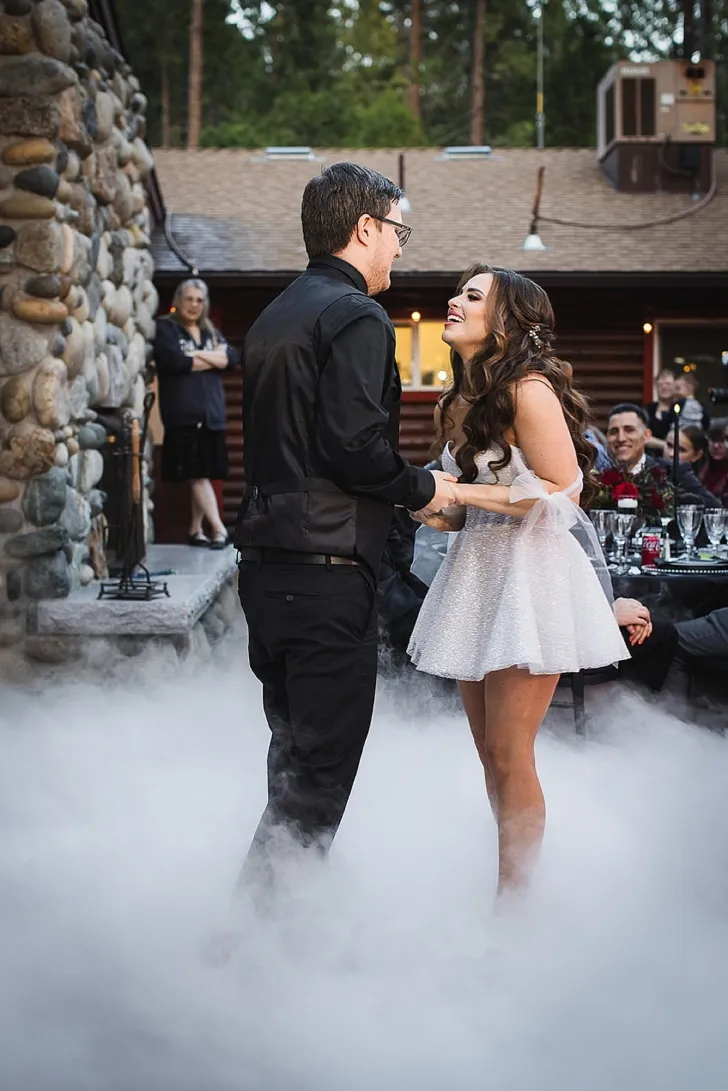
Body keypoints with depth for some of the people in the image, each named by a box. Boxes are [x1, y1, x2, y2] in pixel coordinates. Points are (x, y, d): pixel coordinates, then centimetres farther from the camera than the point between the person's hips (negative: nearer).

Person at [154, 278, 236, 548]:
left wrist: (198, 354, -10)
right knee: (197, 474, -11)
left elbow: (231, 358, 3)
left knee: (203, 475, 6)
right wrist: (213, 359, -2)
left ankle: (195, 530, 15)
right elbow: (176, 361, -14)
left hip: (211, 412, 6)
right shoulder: (165, 328, 2)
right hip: (183, 413, -6)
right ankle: (219, 529, -15)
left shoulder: (211, 331, 19)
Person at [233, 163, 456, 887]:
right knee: (321, 765, -3)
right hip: (327, 574, -9)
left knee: (294, 751, 19)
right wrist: (424, 489, -5)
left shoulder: (274, 317, 18)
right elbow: (355, 443, -22)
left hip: (265, 565, 9)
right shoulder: (357, 317, -11)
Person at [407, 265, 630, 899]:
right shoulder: (469, 397, 15)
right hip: (478, 573, 9)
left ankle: (515, 898, 5)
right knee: (490, 754, 11)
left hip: (528, 573, -9)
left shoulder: (529, 388, -13)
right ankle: (507, 889, 21)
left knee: (510, 757, -5)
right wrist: (445, 513, 3)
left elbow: (562, 491, -16)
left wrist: (460, 493, -14)